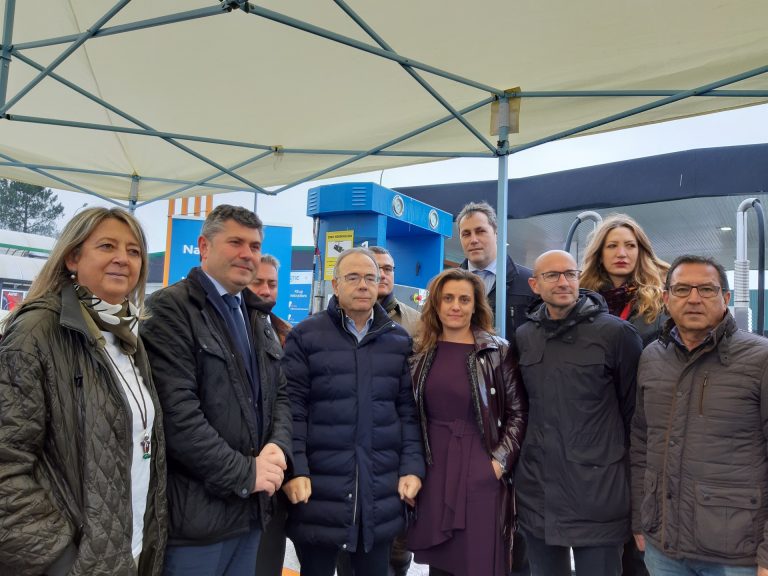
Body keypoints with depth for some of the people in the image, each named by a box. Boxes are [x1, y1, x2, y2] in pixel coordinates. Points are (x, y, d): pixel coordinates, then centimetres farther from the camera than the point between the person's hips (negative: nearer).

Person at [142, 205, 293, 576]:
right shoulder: (172, 308, -11)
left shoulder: (256, 316, 15)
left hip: (251, 505, 7)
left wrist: (278, 447, -5)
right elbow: (177, 413, -20)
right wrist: (244, 473, -15)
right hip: (197, 511, -7)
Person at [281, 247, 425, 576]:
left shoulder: (399, 340, 9)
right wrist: (294, 471, -12)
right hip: (318, 489, -2)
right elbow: (292, 409, -5)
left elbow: (409, 410, 8)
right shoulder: (305, 336, 0)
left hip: (382, 492, 3)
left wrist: (412, 468, 0)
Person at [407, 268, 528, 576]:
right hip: (433, 473, 3)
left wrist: (501, 460, -10)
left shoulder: (498, 351, -3)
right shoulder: (421, 352, 7)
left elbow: (519, 412, -2)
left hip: (481, 473, -3)